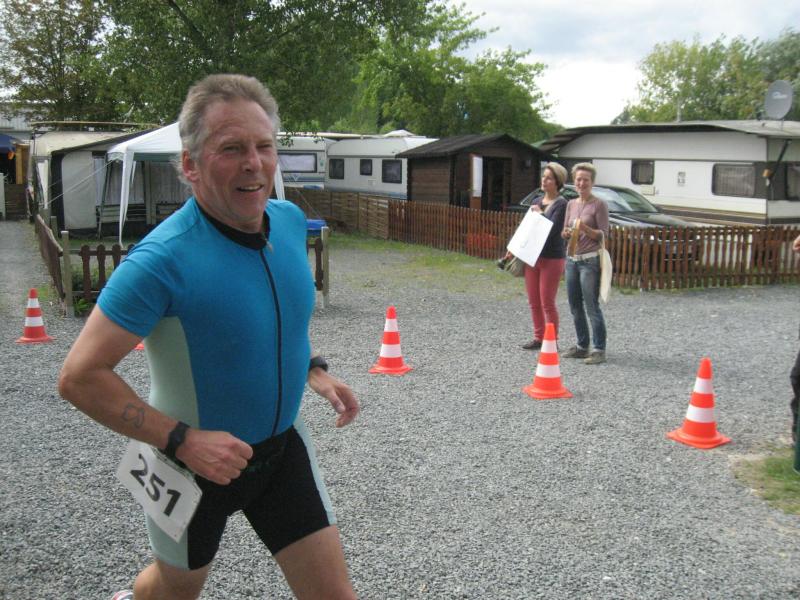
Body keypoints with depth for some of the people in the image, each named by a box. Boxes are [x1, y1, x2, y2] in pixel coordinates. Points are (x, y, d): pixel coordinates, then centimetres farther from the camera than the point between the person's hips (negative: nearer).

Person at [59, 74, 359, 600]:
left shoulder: (291, 221, -7)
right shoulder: (164, 260, -28)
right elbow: (81, 377, -25)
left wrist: (312, 369, 2)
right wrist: (183, 440, -29)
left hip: (282, 446, 4)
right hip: (193, 460, -4)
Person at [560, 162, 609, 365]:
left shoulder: (599, 205, -6)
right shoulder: (571, 204, 13)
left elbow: (603, 235, -8)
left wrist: (586, 229, -24)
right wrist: (567, 233, -5)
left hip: (590, 260, -7)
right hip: (571, 259, 7)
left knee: (592, 306, -8)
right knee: (575, 306, 11)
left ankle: (599, 349, -2)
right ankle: (582, 346, 22)